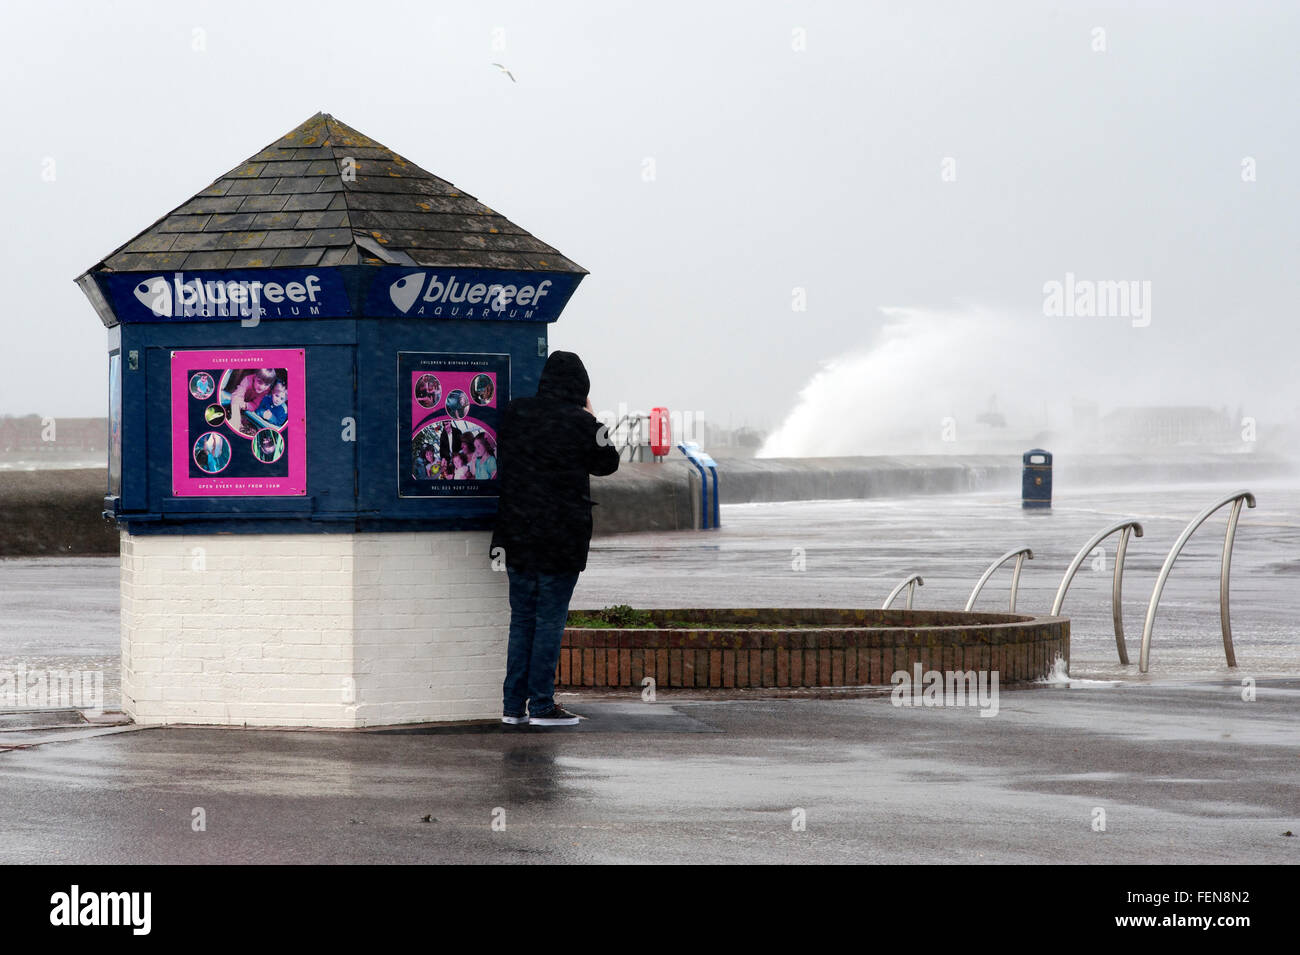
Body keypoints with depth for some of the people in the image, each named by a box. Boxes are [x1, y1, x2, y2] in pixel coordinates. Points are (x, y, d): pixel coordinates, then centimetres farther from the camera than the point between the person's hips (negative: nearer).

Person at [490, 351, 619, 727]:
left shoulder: (515, 413, 1)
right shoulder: (581, 423, -11)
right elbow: (607, 463, 4)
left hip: (517, 536, 4)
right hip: (562, 538, -4)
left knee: (522, 619, 12)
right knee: (550, 621, 1)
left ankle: (513, 705, 11)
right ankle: (541, 705, 0)